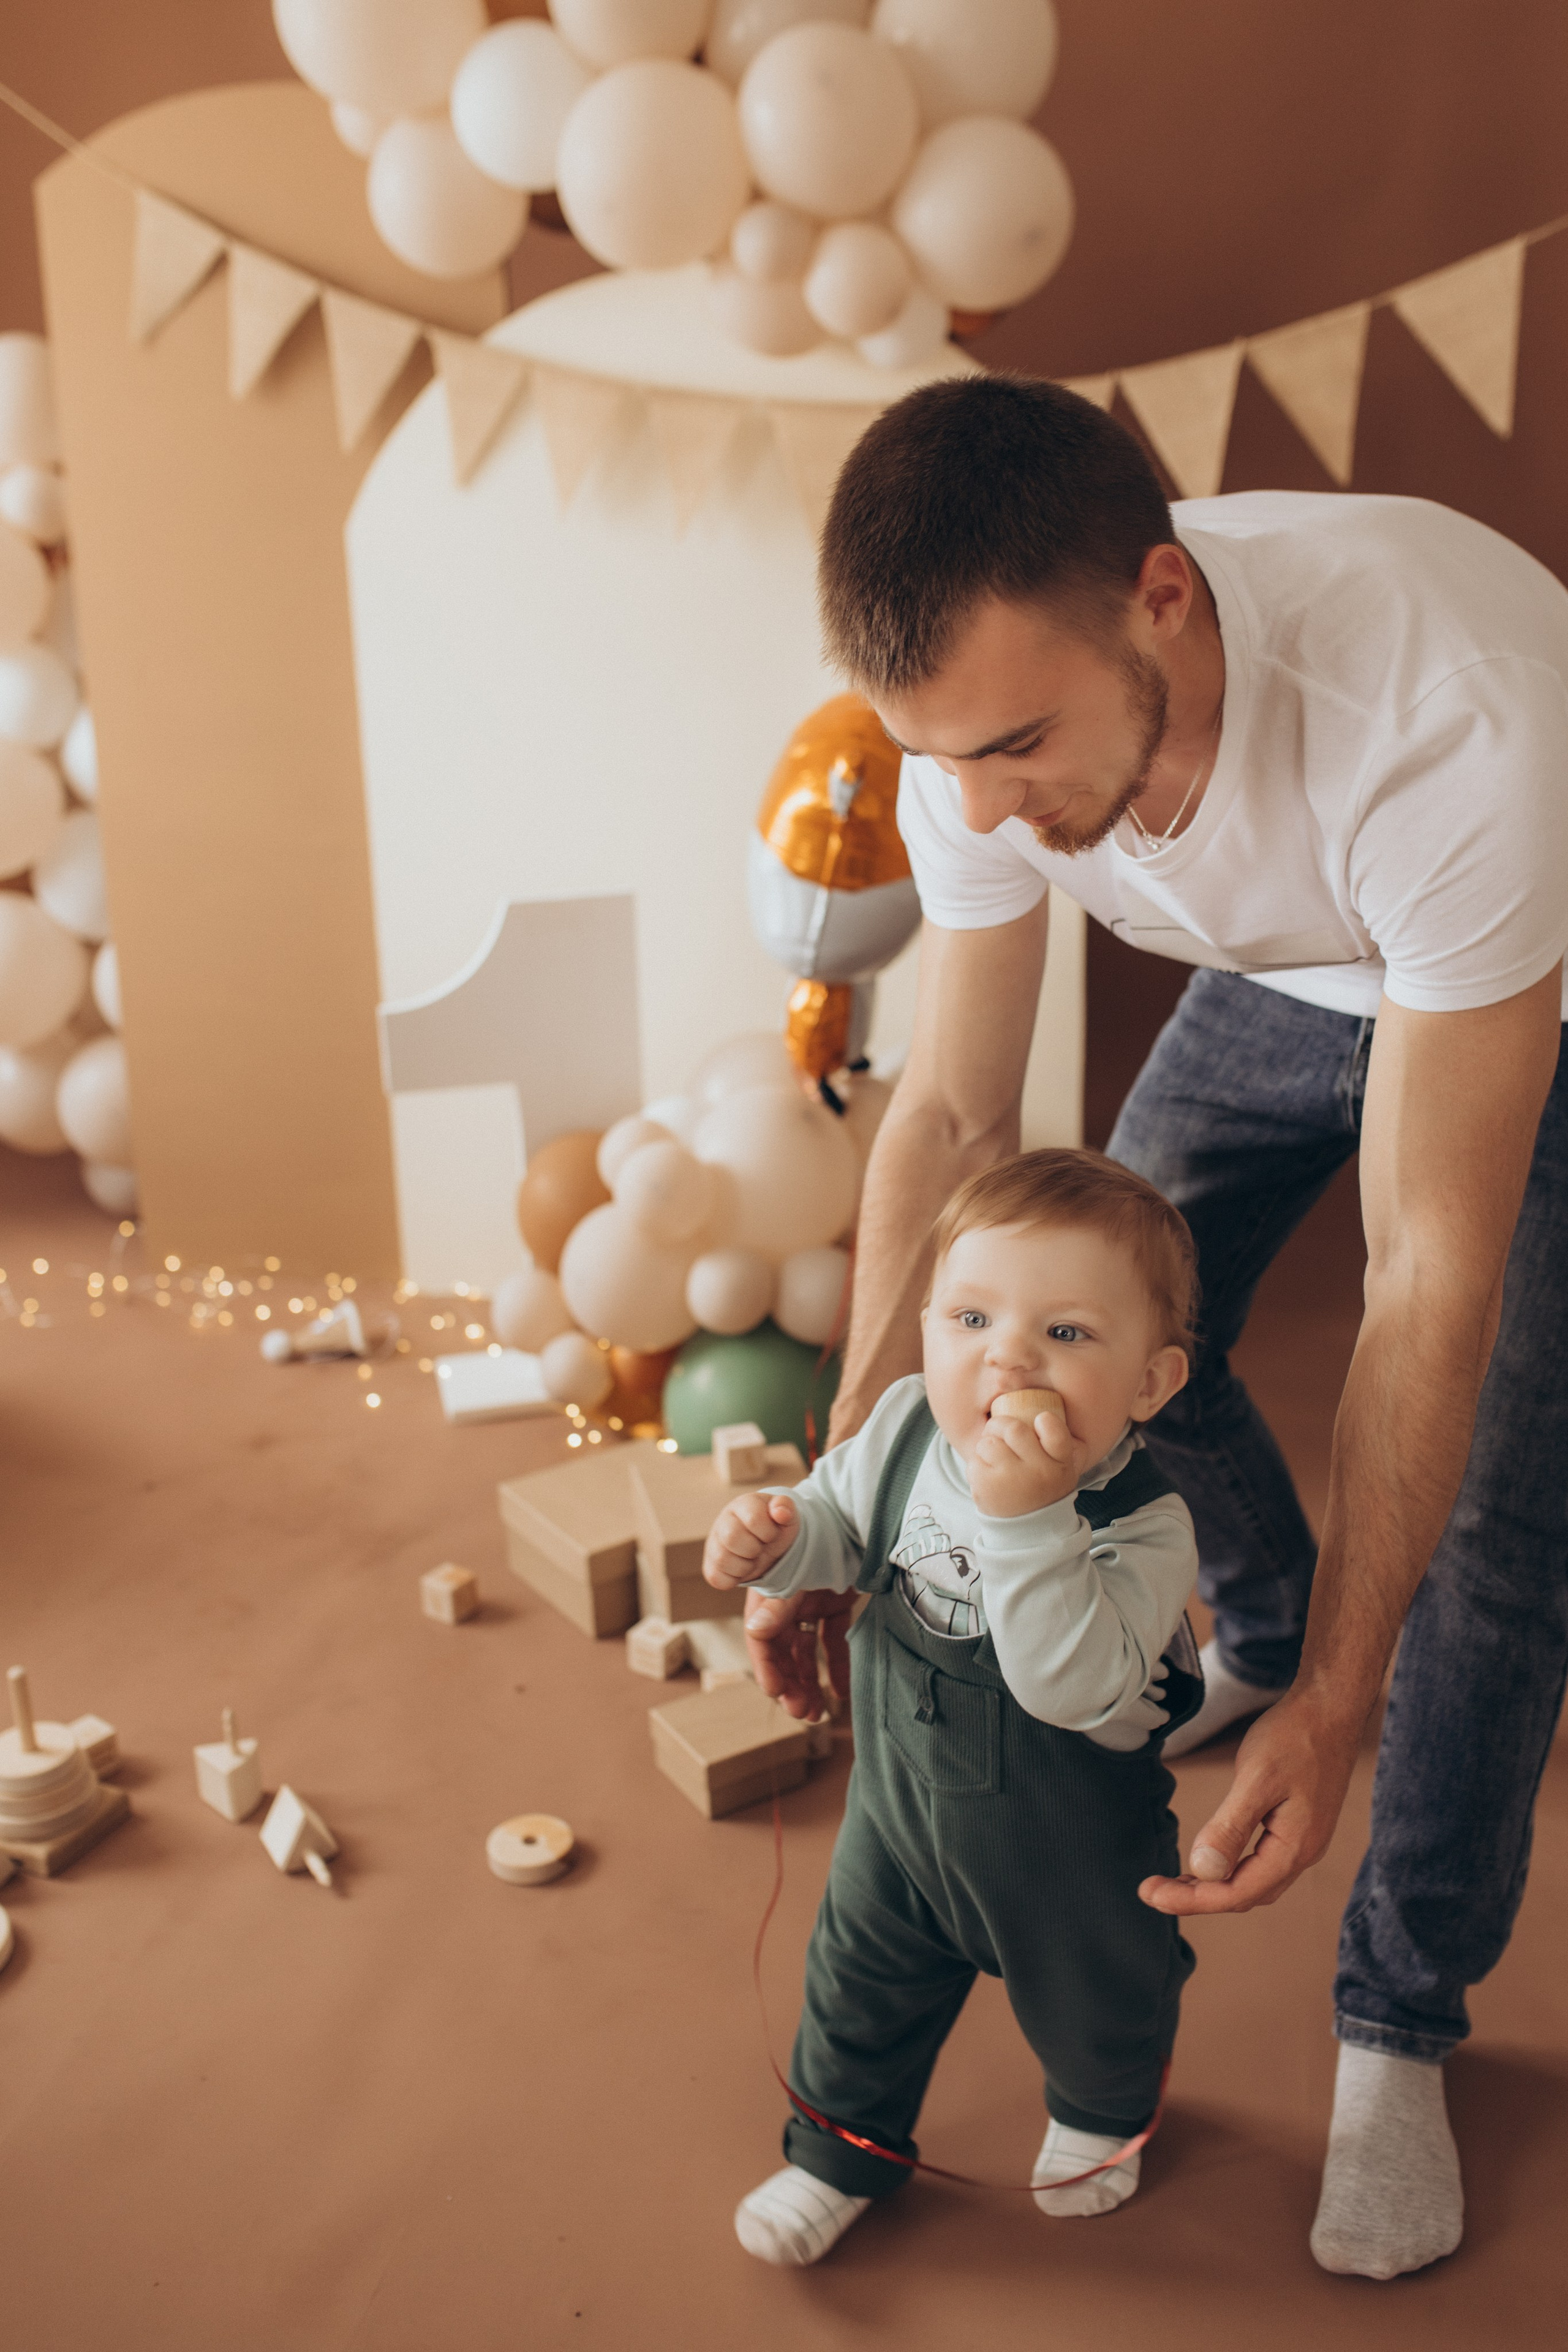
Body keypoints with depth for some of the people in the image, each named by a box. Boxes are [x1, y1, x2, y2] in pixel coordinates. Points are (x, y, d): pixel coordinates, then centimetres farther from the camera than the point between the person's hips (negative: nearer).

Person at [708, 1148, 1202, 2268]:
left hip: (1072, 1848, -3)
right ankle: (846, 2148, 53)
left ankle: (1105, 2113, 63)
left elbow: (1075, 1688, -46)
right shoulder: (904, 1429, -20)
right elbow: (841, 1520, 0)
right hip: (901, 1801, 3)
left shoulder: (1142, 1525, -35)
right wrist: (774, 1535, -22)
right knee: (863, 1988, 23)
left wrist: (1026, 1517, -54)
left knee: (1094, 2002, 28)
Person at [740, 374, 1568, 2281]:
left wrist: (1339, 1711, -34)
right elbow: (951, 1117, -17)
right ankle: (1257, 1642, 35)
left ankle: (1399, 2028, 12)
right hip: (1289, 974, 5)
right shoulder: (987, 704, -27)